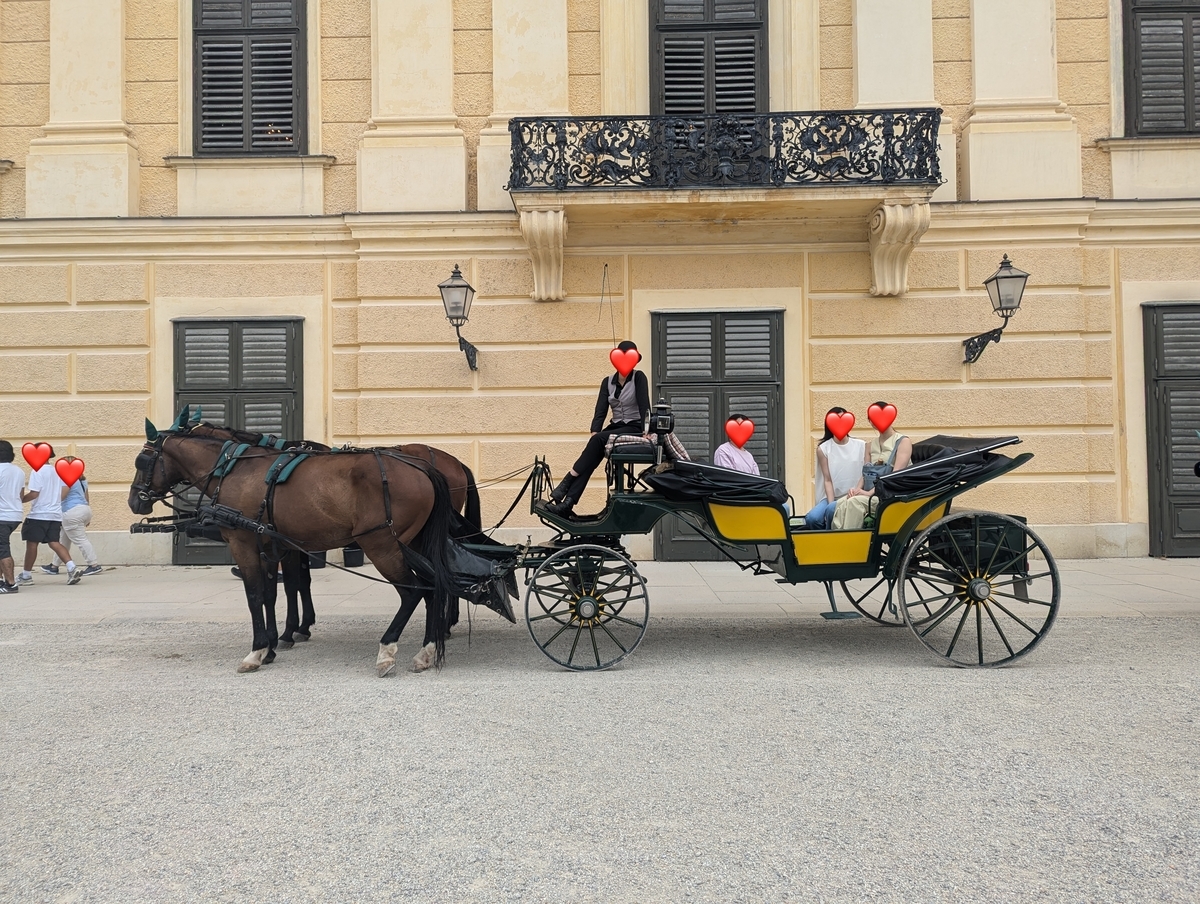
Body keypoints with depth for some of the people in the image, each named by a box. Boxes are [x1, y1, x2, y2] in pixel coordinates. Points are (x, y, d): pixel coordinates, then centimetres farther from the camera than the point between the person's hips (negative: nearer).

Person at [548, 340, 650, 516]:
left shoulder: (638, 377, -4)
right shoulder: (608, 382, 9)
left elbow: (644, 405, -14)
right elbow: (601, 410, 1)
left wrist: (646, 430, -26)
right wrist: (594, 432, -16)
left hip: (634, 428, -4)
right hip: (616, 427, 4)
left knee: (598, 440, -30)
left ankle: (566, 484, -25)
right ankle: (567, 503, -32)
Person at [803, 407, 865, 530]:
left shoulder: (861, 446, 7)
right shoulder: (823, 449, 5)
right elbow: (827, 480, 0)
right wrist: (831, 502, -13)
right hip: (832, 498, 1)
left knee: (832, 510, -33)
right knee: (812, 518, -29)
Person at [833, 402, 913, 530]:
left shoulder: (903, 442, 3)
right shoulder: (871, 445, 21)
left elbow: (897, 474, -9)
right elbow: (865, 473, 14)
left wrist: (870, 492, -18)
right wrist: (857, 489, -9)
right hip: (870, 494, 5)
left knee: (854, 502, -32)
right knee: (842, 503, -26)